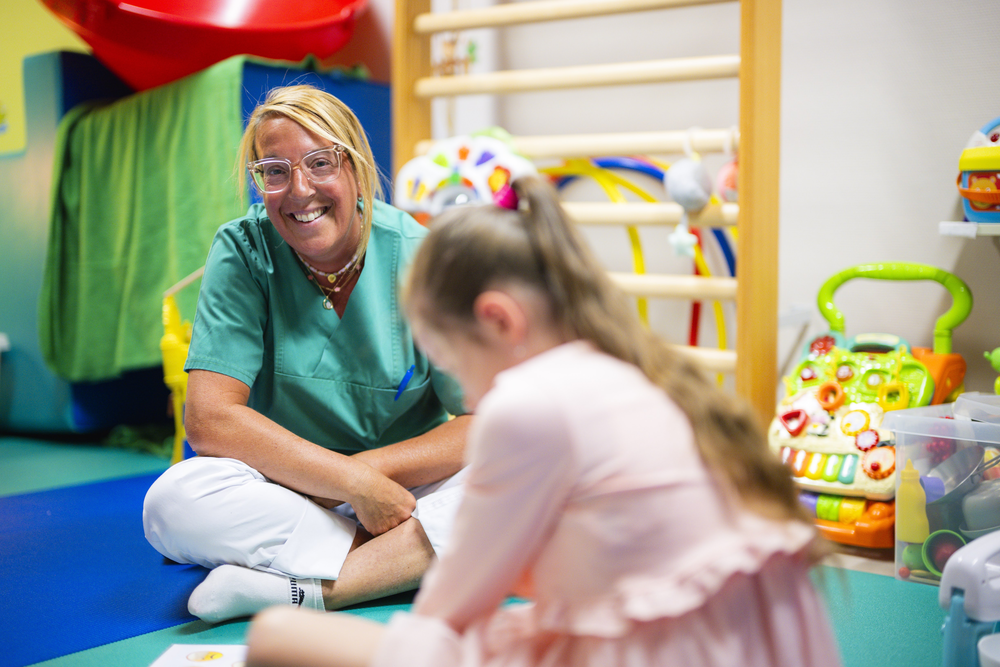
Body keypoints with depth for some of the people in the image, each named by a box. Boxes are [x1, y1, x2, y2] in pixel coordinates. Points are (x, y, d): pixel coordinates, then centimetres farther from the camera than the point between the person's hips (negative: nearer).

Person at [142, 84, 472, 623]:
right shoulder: (242, 253, -9)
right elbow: (209, 419, -18)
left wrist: (370, 469, -23)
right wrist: (356, 481, -23)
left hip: (413, 488, 1)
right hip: (283, 492, 0)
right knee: (173, 502, -30)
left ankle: (295, 587, -26)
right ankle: (401, 561, -20)